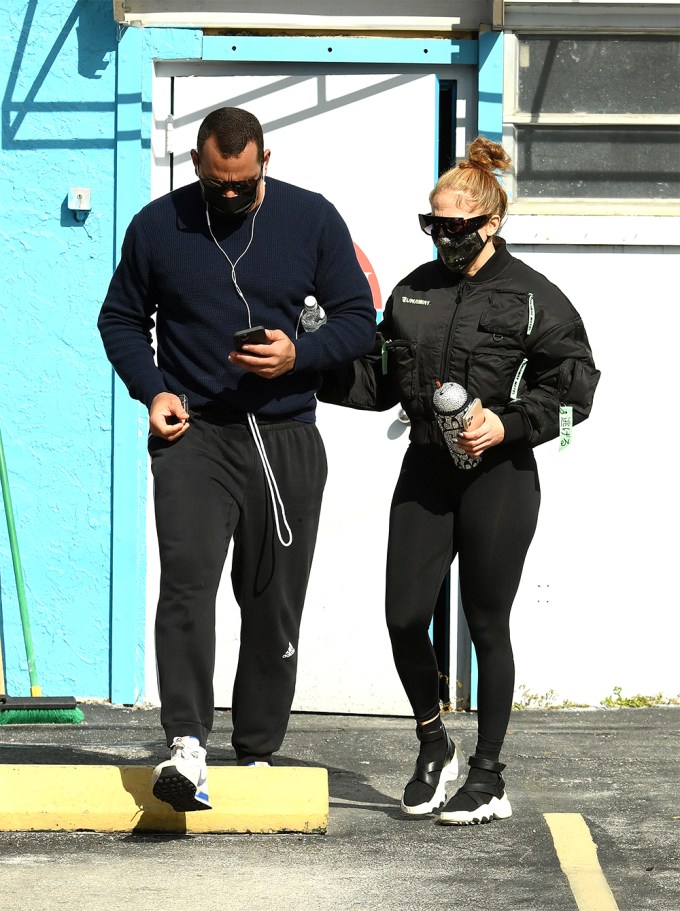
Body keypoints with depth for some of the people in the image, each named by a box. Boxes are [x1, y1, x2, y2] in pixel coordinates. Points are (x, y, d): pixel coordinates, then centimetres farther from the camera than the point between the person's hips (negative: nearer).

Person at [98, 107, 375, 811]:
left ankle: (258, 754, 17)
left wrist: (299, 354, -13)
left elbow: (359, 321, 6)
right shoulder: (157, 225, 3)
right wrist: (151, 390, -3)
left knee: (275, 606, 5)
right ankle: (186, 746, -29)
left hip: (287, 439, 2)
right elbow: (120, 319, 14)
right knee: (186, 579, -22)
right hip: (193, 435, -1)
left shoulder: (313, 219, 3)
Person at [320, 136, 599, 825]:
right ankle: (433, 746, 23)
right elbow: (381, 379, 15)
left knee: (487, 626, 2)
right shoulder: (413, 291, 11)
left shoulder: (532, 297, -4)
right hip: (425, 471, 5)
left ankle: (488, 777, 14)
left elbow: (573, 386, -4)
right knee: (404, 618, -1)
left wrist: (508, 424, -16)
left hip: (499, 477, -5)